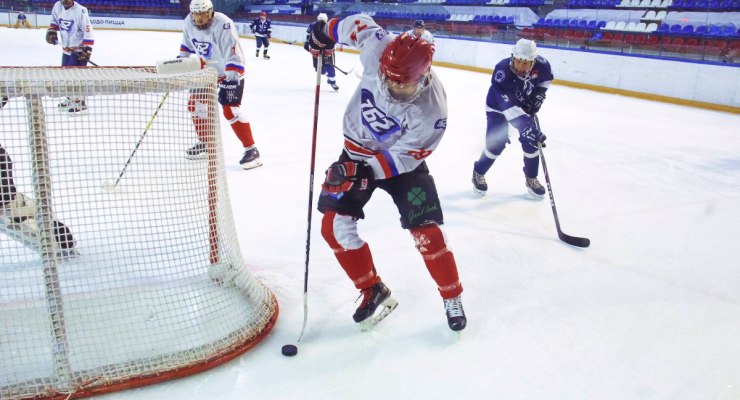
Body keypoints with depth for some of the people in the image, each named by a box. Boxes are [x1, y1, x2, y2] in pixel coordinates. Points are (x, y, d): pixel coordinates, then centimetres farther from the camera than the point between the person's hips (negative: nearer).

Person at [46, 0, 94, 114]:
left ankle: (81, 103, -4)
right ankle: (71, 99, 34)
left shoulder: (80, 11, -20)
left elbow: (88, 31, -20)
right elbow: (54, 21, 18)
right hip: (66, 48, 7)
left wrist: (87, 50, -24)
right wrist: (51, 32, 1)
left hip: (79, 49, -7)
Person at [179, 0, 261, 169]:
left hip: (230, 72, -7)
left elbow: (234, 55, -32)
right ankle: (205, 143, 25)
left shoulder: (223, 25, -29)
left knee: (230, 109, -18)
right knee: (195, 103, 8)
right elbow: (187, 43, 14)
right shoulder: (189, 22, -7)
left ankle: (251, 149, -12)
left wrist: (231, 78, -37)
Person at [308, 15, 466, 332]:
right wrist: (327, 31, 10)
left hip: (402, 160, -4)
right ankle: (374, 292, 11)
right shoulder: (378, 47, -23)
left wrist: (364, 169, -35)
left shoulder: (431, 110, -31)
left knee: (425, 230, -12)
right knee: (335, 226, -6)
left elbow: (401, 157, -26)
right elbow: (361, 24, 0)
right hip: (357, 151, 4)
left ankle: (452, 298, 13)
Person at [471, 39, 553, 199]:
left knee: (531, 141, -2)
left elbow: (546, 78, 2)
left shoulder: (541, 65, -26)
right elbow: (509, 107, -47)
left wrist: (538, 94, -13)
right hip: (498, 107, -4)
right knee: (496, 144, -10)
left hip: (525, 105, 4)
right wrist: (528, 127, -54)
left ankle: (531, 178, 19)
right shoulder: (502, 72, -40)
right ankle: (478, 173, 17)